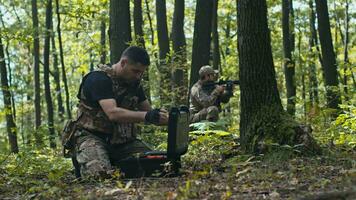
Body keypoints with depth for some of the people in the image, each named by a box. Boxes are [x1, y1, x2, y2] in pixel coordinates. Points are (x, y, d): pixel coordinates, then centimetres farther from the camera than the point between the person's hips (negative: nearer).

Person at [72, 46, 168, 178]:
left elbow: (148, 111, 10)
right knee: (101, 172, -35)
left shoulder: (134, 83, 10)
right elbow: (112, 113, -29)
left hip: (122, 140, 6)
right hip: (92, 136, -6)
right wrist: (147, 116, -40)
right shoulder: (99, 78, -15)